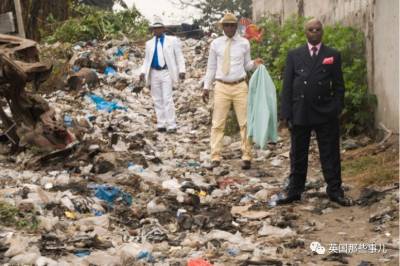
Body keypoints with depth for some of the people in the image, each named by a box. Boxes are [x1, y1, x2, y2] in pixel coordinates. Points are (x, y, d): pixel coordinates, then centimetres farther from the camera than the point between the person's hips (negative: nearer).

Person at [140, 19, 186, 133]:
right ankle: (161, 124, 11)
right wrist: (143, 72, 1)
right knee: (157, 100, 6)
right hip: (154, 74, 4)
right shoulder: (149, 43, 16)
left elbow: (179, 56, 2)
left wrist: (181, 71, -9)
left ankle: (171, 125, -7)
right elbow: (146, 60, 16)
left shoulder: (172, 40, 5)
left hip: (166, 73, -4)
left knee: (167, 99, -10)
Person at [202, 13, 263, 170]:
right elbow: (211, 67, 8)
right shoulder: (215, 44, 3)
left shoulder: (244, 43, 3)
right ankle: (215, 157, 5)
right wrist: (206, 87, 4)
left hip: (240, 86, 0)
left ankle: (246, 157, 9)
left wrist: (255, 63, -11)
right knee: (218, 123, 0)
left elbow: (246, 65, 11)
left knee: (244, 122, 2)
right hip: (221, 87, 0)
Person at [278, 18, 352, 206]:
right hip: (300, 113, 1)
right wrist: (285, 113, -3)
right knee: (298, 155, 8)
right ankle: (294, 191, 16)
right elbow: (287, 86, 4)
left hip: (325, 114, -1)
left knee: (330, 155, 4)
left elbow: (339, 86, 4)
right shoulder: (294, 55, 6)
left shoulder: (333, 55, 5)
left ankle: (335, 191, 11)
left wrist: (336, 110, -6)